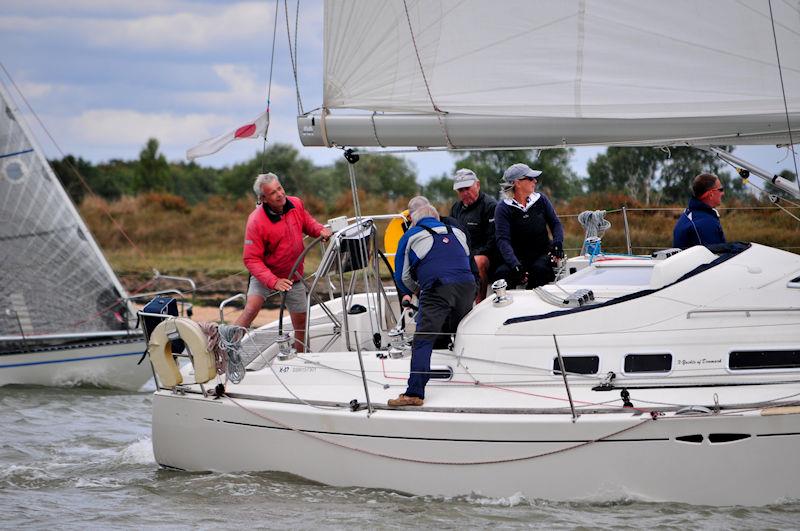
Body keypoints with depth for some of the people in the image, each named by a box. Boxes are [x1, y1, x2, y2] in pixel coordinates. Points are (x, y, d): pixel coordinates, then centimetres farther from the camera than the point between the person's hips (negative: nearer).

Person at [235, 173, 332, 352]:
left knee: (301, 321, 14)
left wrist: (320, 230, -12)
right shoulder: (256, 221, -29)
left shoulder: (296, 204, -12)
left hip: (294, 276, 5)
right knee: (251, 309, -27)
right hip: (265, 275, -5)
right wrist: (273, 282, -39)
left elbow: (307, 222, 11)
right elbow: (251, 259, -28)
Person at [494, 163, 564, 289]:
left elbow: (555, 224, 12)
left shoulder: (541, 199, 7)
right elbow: (503, 239, -14)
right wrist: (515, 264, -30)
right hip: (518, 257, -2)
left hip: (542, 255, 2)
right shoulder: (503, 208, -4)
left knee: (540, 269, -32)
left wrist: (557, 242, -12)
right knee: (502, 272, -31)